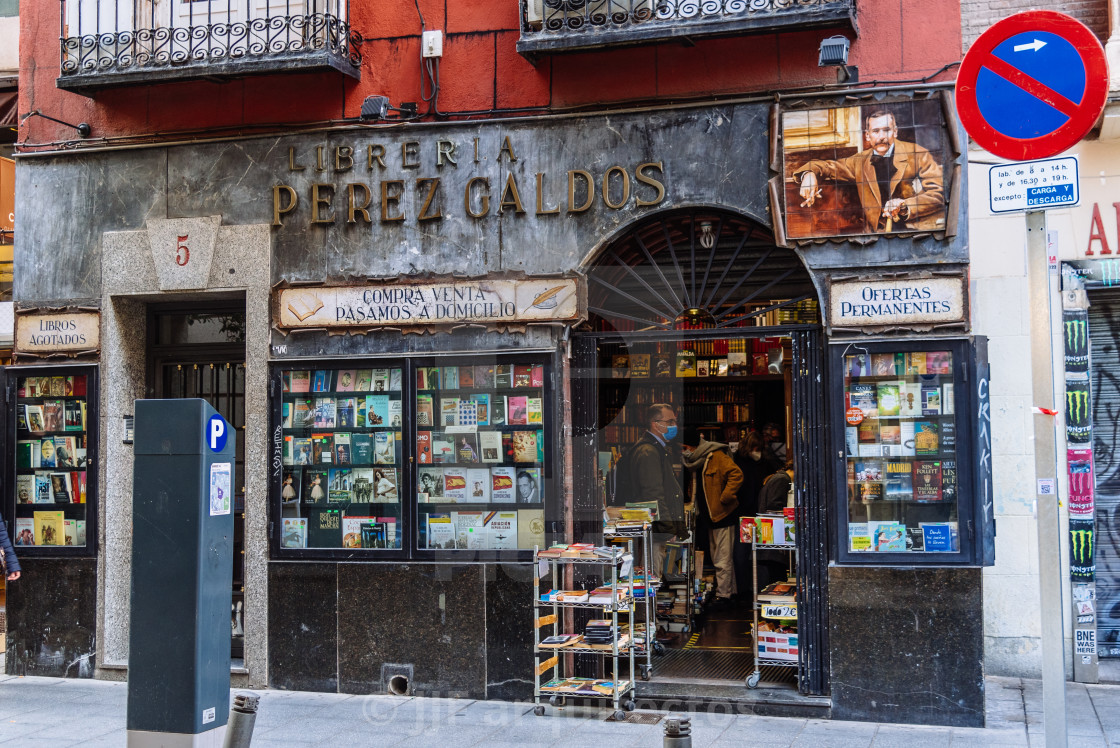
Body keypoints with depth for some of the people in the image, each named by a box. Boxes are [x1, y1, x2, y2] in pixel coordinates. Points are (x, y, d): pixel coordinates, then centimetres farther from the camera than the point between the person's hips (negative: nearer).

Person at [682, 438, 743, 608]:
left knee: (722, 559, -6)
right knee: (717, 558, 14)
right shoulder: (694, 462, 14)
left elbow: (736, 475, -22)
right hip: (709, 516, 9)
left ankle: (723, 596, -2)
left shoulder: (717, 456, -14)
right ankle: (731, 590, 23)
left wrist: (724, 498, -21)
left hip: (723, 514, -9)